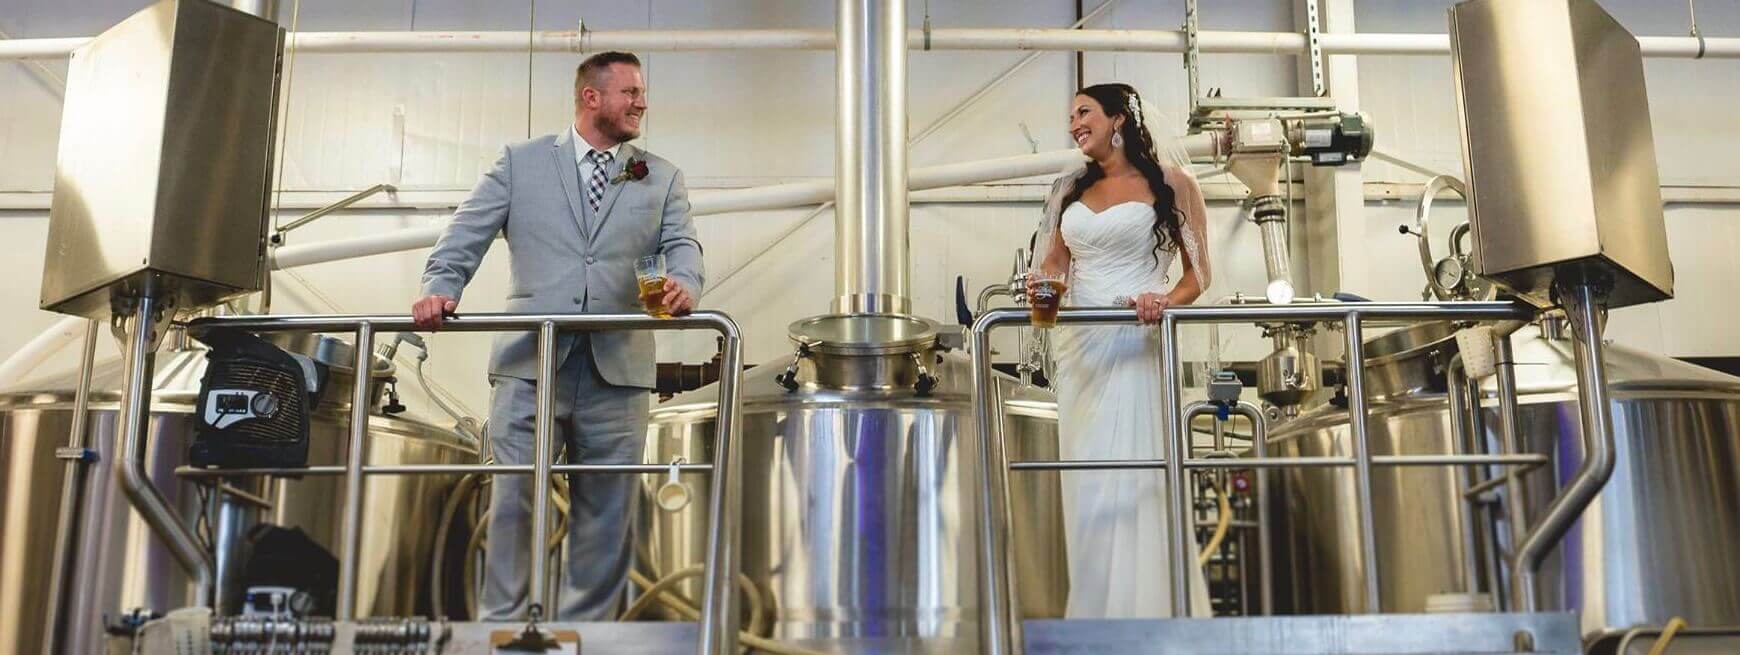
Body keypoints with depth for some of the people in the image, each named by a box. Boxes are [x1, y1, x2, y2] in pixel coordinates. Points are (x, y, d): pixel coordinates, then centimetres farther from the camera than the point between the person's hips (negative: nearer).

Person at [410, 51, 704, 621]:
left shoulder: (662, 178, 17)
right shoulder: (520, 162, 13)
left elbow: (682, 244, 4)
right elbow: (466, 234, 7)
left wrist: (683, 283, -19)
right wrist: (440, 287, -11)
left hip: (617, 367, 2)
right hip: (530, 362, -1)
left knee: (607, 511, 5)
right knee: (512, 501, -2)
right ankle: (501, 622, 8)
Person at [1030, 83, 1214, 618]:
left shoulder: (1170, 186, 3)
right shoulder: (1071, 189, 18)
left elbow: (1198, 273, 2)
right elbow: (1053, 262, 15)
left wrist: (1166, 301, -19)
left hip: (1134, 343, -5)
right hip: (1076, 345, 5)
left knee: (1132, 481, -10)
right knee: (1086, 482, 4)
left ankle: (1146, 607, -3)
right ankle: (1093, 609, 11)